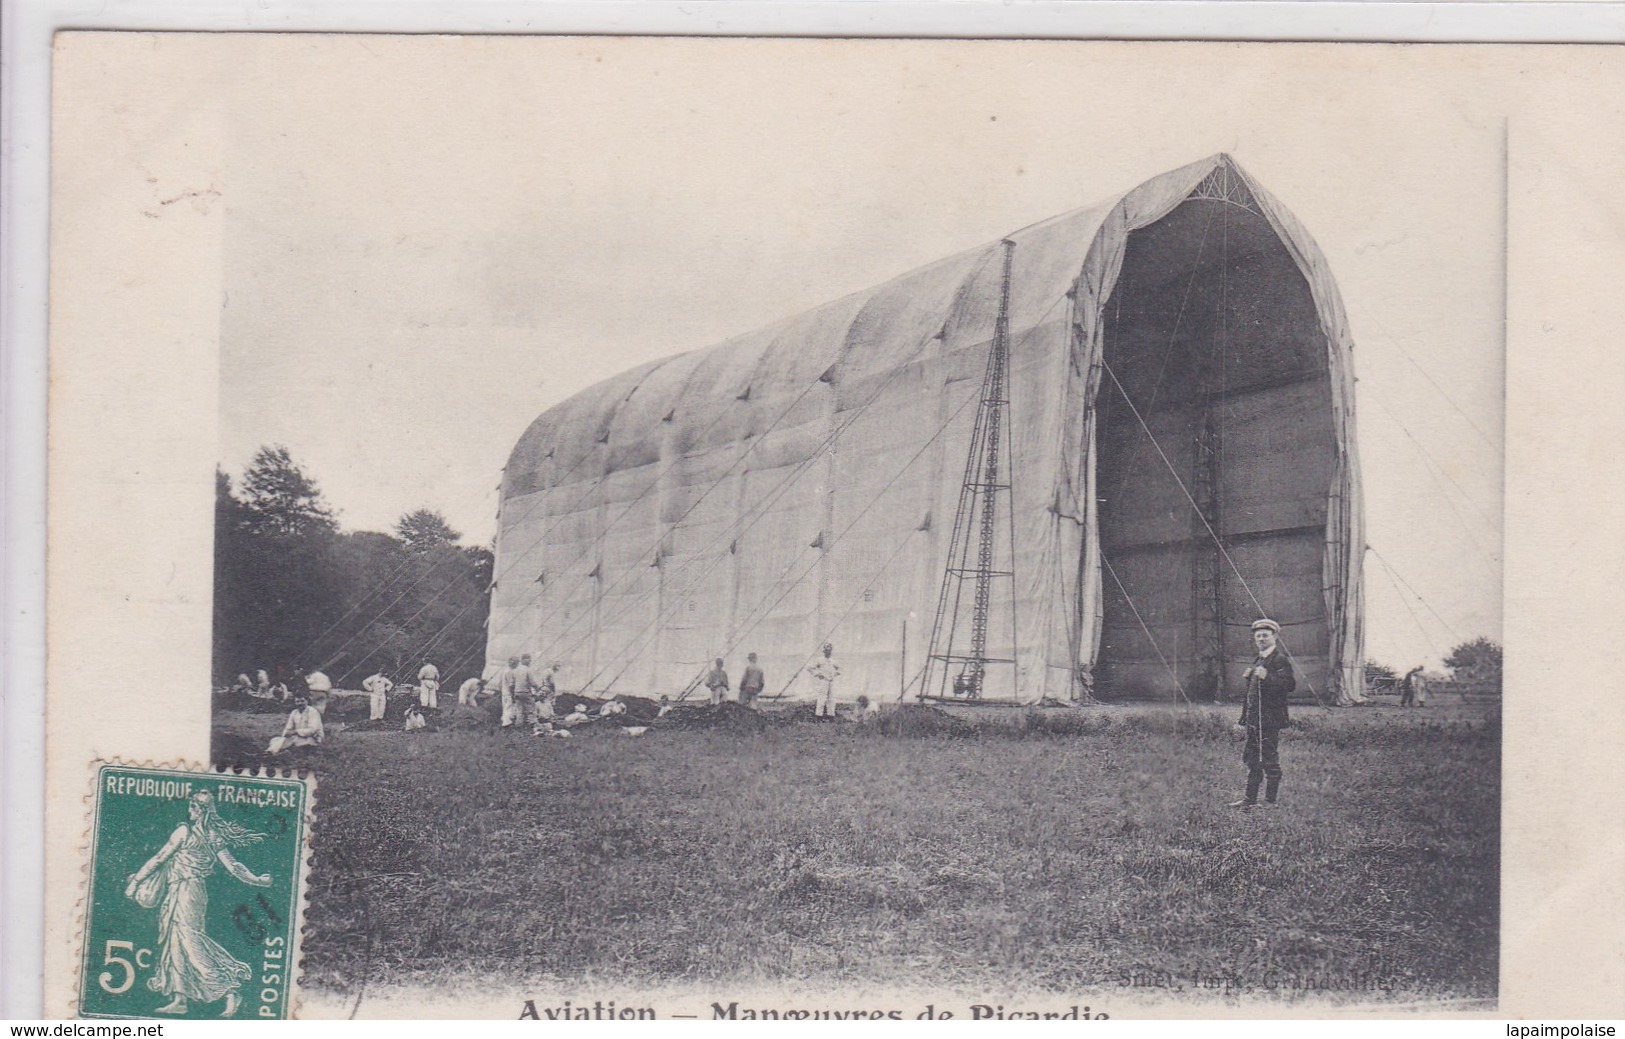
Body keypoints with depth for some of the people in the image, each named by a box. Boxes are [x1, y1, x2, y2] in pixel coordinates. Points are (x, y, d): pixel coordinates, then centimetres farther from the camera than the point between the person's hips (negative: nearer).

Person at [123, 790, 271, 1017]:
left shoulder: (185, 831, -9)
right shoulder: (214, 836, 9)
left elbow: (159, 858, -5)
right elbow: (233, 866, 7)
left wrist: (136, 879, 3)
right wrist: (255, 880, 18)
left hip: (184, 890, -8)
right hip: (197, 892, 8)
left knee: (190, 941, -12)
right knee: (175, 942, 9)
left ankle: (230, 991, -19)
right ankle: (179, 999, 6)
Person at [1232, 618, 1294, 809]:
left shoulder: (1280, 660, -7)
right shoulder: (1257, 661, 20)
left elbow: (1290, 684, -21)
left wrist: (1267, 676, -33)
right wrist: (1244, 720, 22)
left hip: (1270, 720, -9)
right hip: (1254, 720, 9)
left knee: (1270, 761, -3)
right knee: (1251, 760, 12)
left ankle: (1270, 801, 3)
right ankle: (1250, 799, 19)